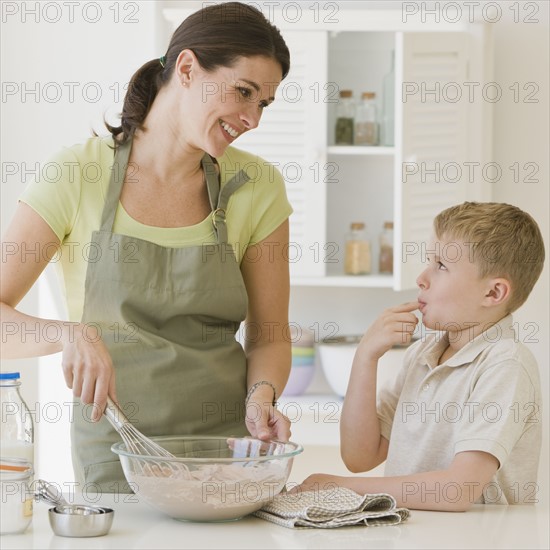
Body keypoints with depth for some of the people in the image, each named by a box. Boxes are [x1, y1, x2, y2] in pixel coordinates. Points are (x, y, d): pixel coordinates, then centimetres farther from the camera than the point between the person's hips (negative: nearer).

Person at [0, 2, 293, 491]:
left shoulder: (257, 188, 3)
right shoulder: (77, 177, -4)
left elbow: (268, 336, 10)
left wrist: (261, 395, -10)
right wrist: (70, 334, -25)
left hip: (228, 448, 2)